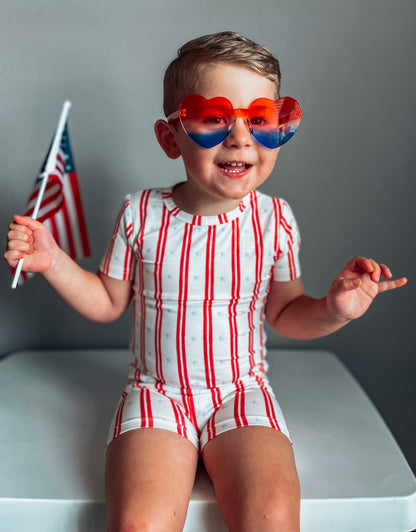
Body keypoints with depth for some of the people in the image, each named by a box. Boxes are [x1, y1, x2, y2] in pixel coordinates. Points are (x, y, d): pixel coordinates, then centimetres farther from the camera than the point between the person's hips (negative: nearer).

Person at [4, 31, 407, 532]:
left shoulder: (275, 219, -4)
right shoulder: (142, 214, -6)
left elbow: (284, 312, 8)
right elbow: (108, 302, 8)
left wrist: (333, 309, -11)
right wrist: (52, 260, -4)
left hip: (241, 392, 1)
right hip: (156, 393, 0)